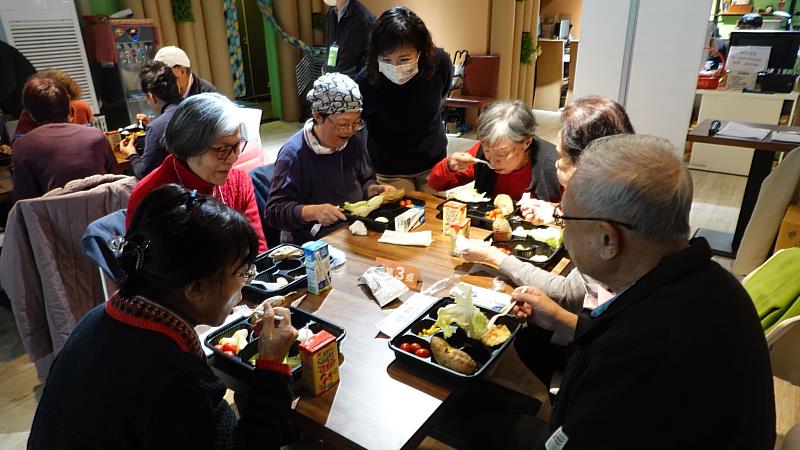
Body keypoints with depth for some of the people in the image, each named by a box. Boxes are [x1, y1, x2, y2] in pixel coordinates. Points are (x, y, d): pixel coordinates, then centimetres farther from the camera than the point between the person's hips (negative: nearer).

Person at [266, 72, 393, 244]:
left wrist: (374, 189, -1)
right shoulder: (294, 154, -16)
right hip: (311, 245, -6)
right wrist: (313, 211, -33)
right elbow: (274, 211, -17)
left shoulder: (353, 143, 5)